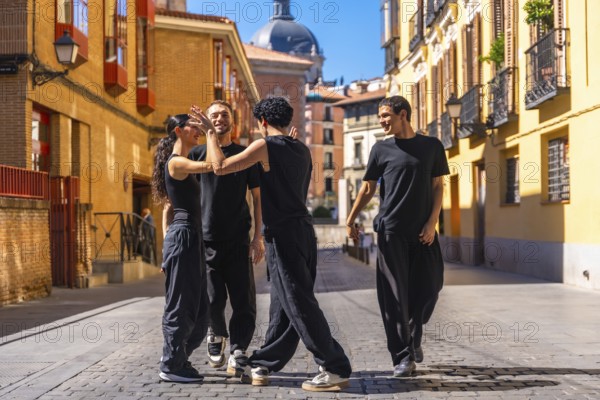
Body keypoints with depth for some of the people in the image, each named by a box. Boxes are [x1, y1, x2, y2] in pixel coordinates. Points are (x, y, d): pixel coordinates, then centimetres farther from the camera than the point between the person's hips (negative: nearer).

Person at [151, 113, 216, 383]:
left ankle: (176, 358, 24)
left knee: (197, 306, 13)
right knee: (181, 304, -3)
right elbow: (213, 164, -24)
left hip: (191, 239, 10)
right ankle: (171, 366, 6)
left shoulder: (182, 164, 19)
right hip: (183, 237, -10)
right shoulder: (176, 163, -10)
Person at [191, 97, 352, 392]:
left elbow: (220, 166, -11)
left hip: (283, 234, -8)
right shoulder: (302, 150, 13)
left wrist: (209, 131, 1)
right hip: (303, 230, 8)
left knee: (299, 304, -5)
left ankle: (336, 369, -3)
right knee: (283, 304, 13)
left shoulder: (266, 146, -9)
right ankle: (262, 365, 24)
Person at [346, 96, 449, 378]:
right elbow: (368, 187, 11)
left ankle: (414, 337, 29)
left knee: (429, 287, 2)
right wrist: (350, 220, 6)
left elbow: (438, 187, 6)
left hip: (423, 230, 1)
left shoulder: (431, 146, 8)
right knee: (395, 294, -4)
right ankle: (403, 356, 2)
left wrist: (432, 222, -5)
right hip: (391, 230, -1)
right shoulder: (381, 149, 7)